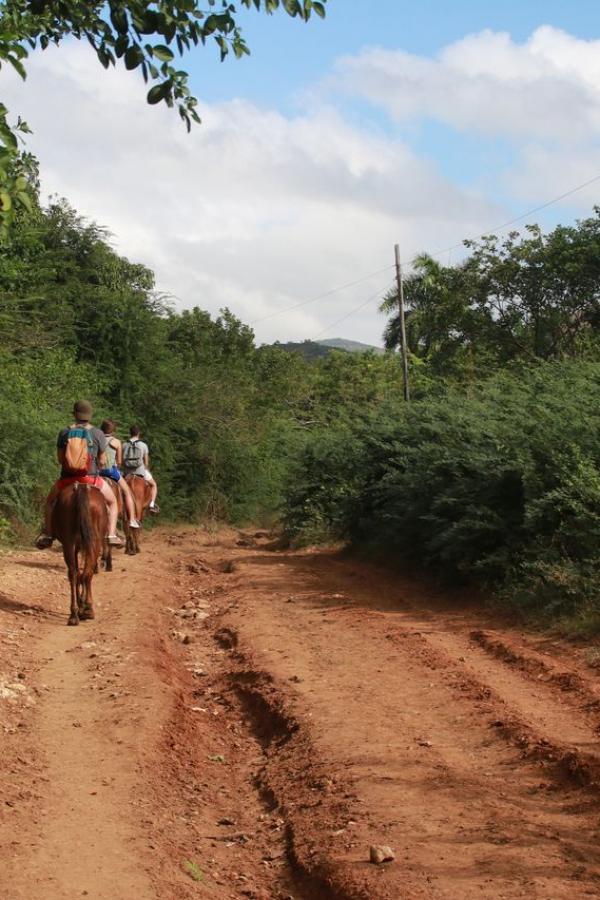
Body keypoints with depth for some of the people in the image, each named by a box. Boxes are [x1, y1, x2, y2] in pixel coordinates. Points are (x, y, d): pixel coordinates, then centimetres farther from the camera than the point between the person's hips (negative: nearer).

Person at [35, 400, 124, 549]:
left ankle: (47, 535, 19)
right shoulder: (98, 434, -3)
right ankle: (111, 535, 5)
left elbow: (60, 458, 6)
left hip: (67, 478, 2)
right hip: (91, 478, -2)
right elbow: (102, 461, 1)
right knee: (112, 502, 21)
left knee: (50, 501, 30)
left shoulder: (64, 433, 2)